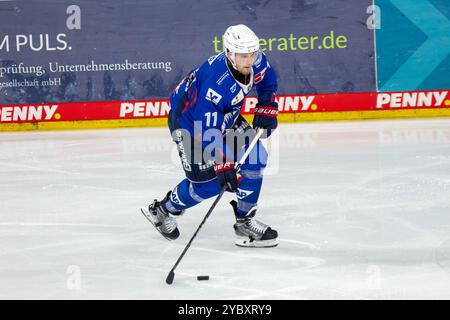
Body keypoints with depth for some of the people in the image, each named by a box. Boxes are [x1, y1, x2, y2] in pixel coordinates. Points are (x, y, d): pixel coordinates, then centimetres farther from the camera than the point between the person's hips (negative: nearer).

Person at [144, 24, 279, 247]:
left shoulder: (254, 60, -18)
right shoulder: (216, 83, -40)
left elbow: (267, 80, 8)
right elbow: (206, 132, -37)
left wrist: (266, 110, 0)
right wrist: (223, 167, -36)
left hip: (224, 116, 8)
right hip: (189, 121, -8)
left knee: (254, 156, -6)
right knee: (208, 182, -9)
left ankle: (244, 221, 4)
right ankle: (162, 211, 18)